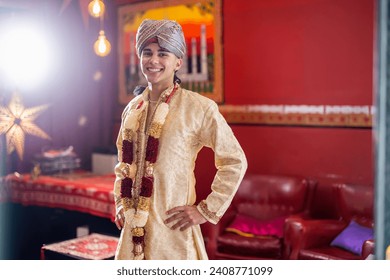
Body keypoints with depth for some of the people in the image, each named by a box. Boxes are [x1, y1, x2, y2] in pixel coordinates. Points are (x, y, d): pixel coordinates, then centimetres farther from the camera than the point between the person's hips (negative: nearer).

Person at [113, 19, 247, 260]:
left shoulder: (199, 108, -10)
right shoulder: (133, 108, 7)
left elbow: (235, 161, -7)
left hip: (173, 231, -5)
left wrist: (207, 211, -8)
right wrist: (120, 204, 12)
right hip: (134, 231, 5)